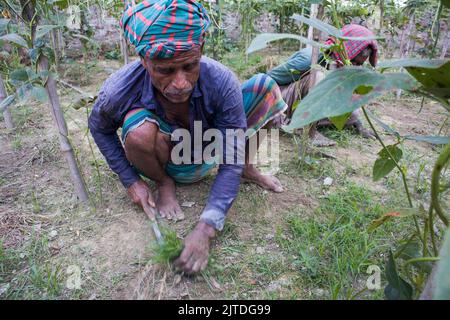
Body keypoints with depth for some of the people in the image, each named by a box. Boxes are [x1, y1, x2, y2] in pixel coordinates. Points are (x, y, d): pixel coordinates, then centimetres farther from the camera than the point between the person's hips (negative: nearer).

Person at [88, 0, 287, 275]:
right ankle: (165, 184, -2)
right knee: (138, 129, -37)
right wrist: (131, 180, -12)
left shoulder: (221, 81, -31)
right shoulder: (119, 92, -31)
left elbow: (231, 163, -27)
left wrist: (206, 228, -36)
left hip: (210, 150, 1)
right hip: (170, 162, -1)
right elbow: (99, 128, -6)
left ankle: (248, 167, 8)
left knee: (265, 86, -15)